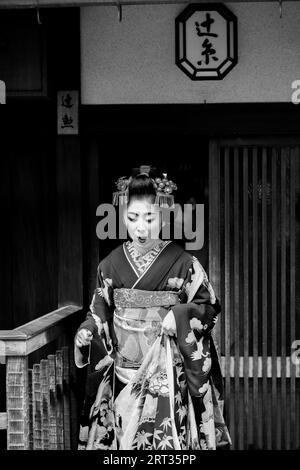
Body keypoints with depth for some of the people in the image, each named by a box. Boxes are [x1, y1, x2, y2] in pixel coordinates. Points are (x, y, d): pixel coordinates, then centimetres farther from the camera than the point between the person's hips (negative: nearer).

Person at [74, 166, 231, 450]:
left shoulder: (182, 263, -3)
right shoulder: (111, 264, 5)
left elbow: (209, 307, 1)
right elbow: (100, 311, 11)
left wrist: (179, 316, -16)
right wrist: (87, 331, -8)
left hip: (167, 373, -3)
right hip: (124, 372, 3)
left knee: (167, 435, -7)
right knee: (124, 434, 4)